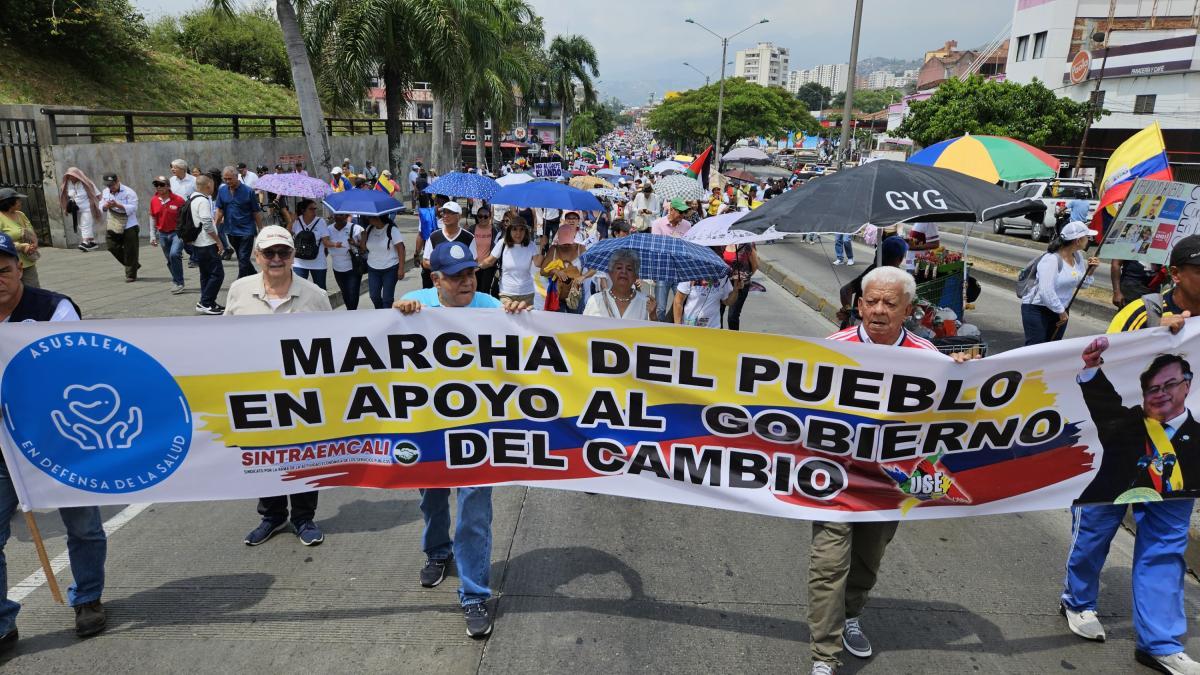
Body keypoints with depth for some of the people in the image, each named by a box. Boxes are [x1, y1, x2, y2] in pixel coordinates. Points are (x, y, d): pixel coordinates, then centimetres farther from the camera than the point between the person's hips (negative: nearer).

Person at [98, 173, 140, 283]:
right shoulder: (105, 193, 9)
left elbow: (133, 208, -17)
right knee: (113, 247, 5)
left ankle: (131, 274, 7)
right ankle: (133, 266, 23)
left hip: (129, 226, -6)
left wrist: (117, 205, -28)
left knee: (130, 251, -3)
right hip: (112, 227, 6)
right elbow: (101, 207, 12)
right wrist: (106, 206, -12)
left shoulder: (129, 192, -10)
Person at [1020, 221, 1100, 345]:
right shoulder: (1051, 259, -21)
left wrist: (1090, 270, -5)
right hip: (1037, 309, -8)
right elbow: (1046, 291, -29)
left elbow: (1082, 284, 14)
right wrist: (1061, 311, -19)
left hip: (1060, 309, 8)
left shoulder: (1078, 256, 5)